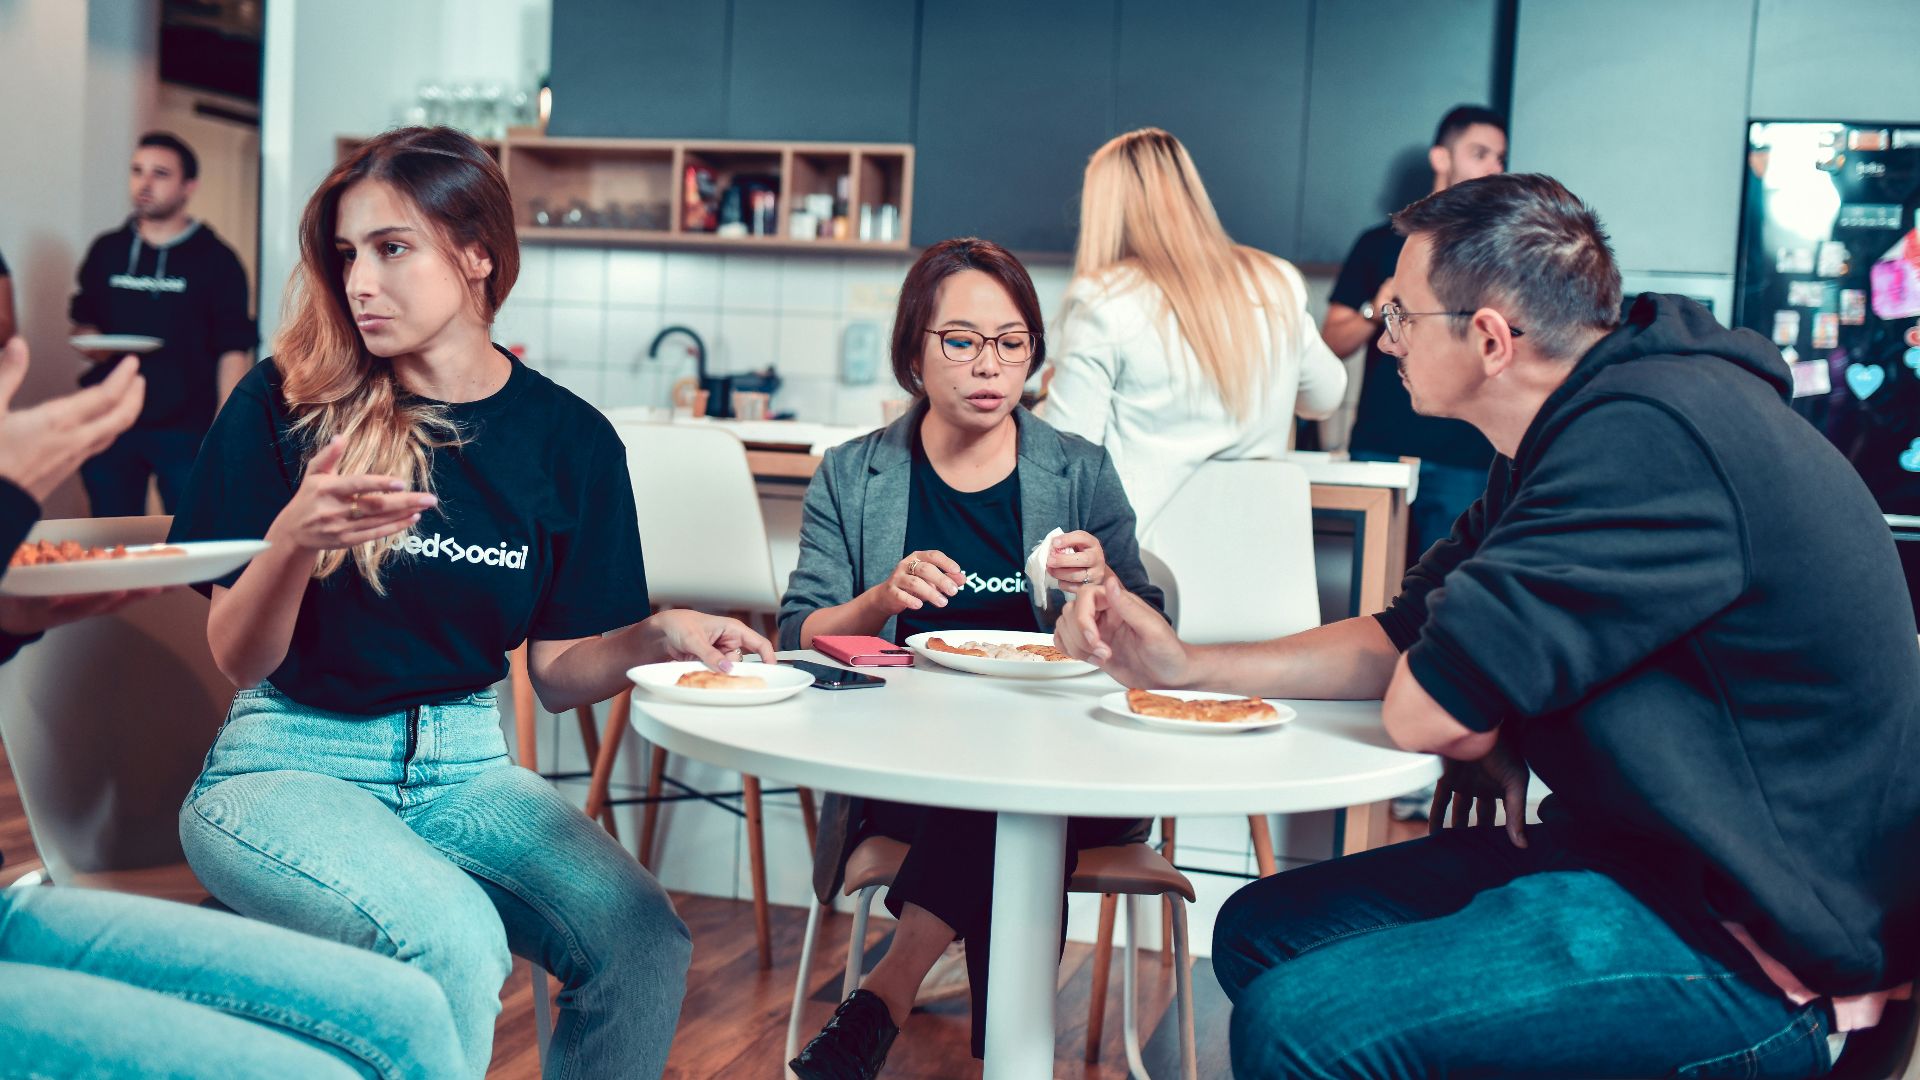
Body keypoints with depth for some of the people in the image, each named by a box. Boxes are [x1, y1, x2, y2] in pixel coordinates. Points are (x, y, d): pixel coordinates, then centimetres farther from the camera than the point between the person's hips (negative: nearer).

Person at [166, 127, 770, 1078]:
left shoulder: (570, 440, 1)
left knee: (645, 947, -24)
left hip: (463, 766, 3)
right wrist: (294, 538, -24)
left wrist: (657, 636, -14)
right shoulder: (287, 404, -5)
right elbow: (238, 660, -5)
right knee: (454, 945, -32)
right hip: (292, 759, -2)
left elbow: (556, 674, 6)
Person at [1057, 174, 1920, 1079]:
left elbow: (1423, 708, -25)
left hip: (1757, 950, -10)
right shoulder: (1576, 433, 11)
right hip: (1638, 857, 10)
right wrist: (1183, 665, 7)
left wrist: (1487, 744, -1)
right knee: (1257, 935, 7)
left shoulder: (1646, 437, -25)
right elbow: (1399, 641, 13)